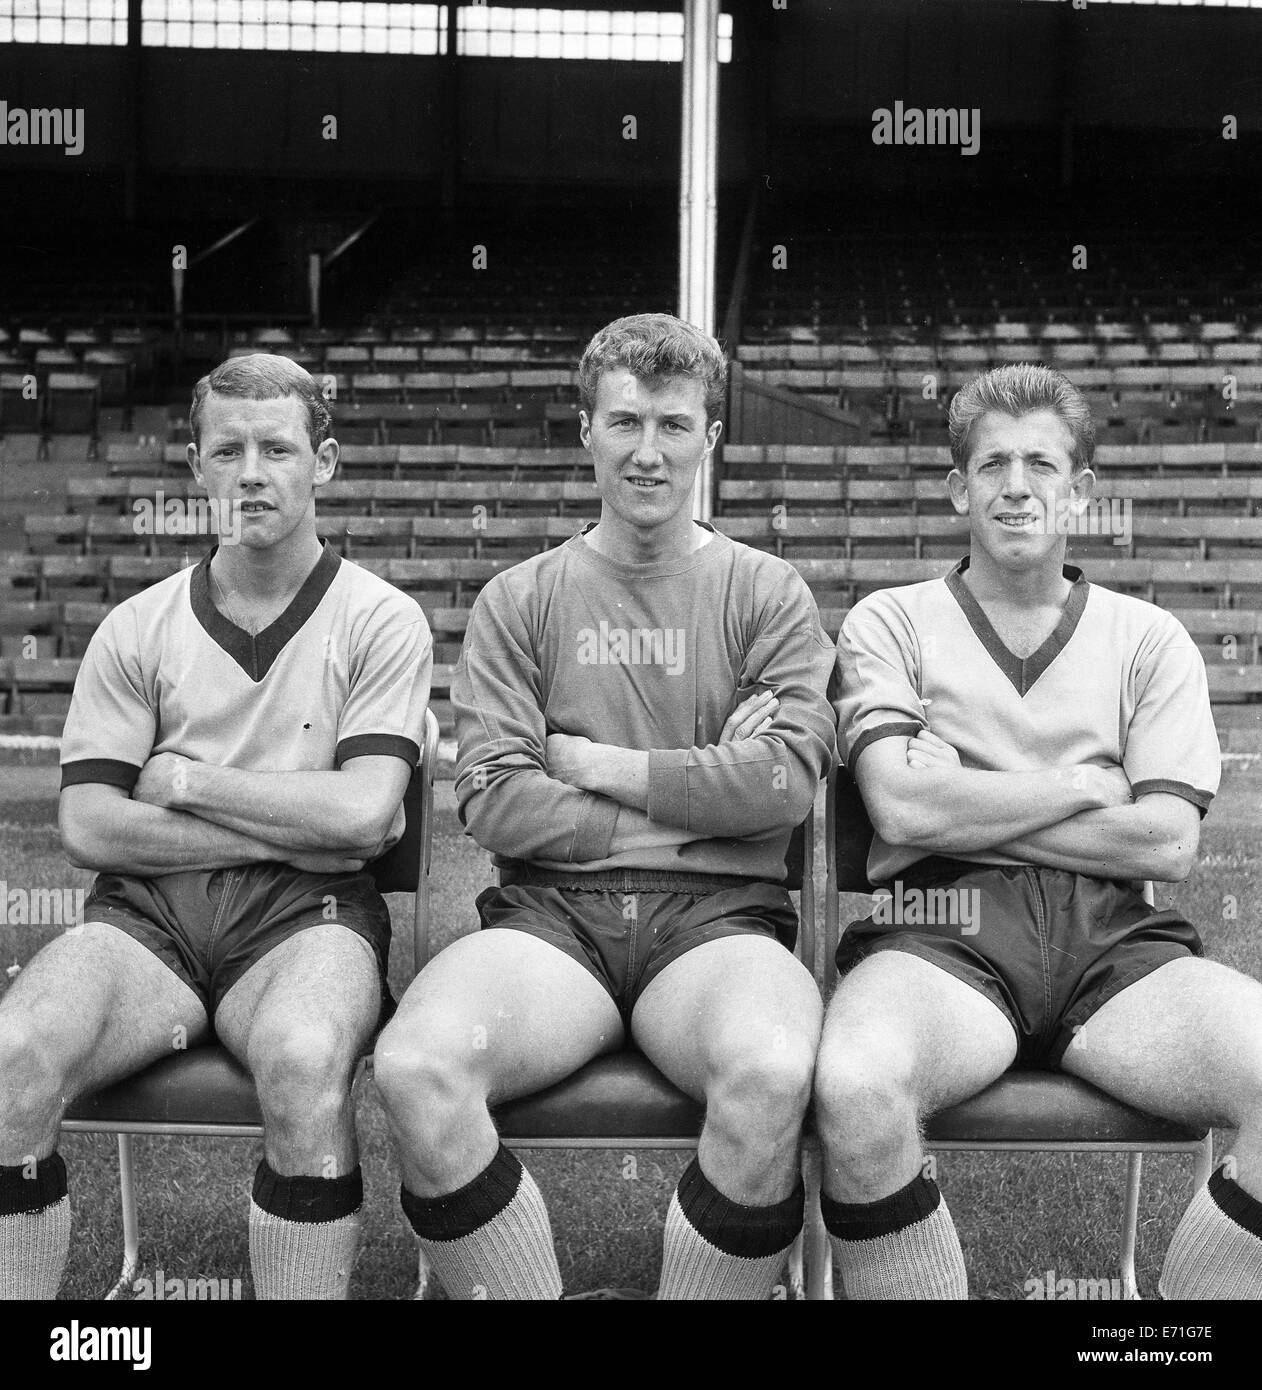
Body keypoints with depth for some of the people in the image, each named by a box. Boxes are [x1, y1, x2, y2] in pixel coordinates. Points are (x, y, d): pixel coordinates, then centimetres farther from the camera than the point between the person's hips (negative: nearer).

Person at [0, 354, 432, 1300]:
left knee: (304, 1063, -36)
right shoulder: (139, 629, 12)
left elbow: (361, 816, -7)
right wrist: (291, 827, -6)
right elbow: (87, 827, 2)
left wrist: (185, 778, -2)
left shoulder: (381, 621, 5)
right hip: (146, 912, 3)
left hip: (304, 913, -2)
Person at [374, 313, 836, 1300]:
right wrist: (702, 796, -3)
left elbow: (786, 782, -3)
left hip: (716, 915, 0)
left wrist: (600, 764, 0)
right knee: (415, 1071, -31)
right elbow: (493, 802, 0)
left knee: (772, 1077, -36)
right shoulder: (519, 600, 14)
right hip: (552, 913, 1)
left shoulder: (768, 594, 12)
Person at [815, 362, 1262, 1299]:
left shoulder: (1150, 641, 18)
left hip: (1115, 938, 2)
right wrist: (1084, 788, 4)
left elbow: (1168, 846, 4)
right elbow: (904, 807, -3)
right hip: (947, 928, -2)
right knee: (858, 1092, -36)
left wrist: (962, 805, 1)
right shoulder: (892, 623, 14)